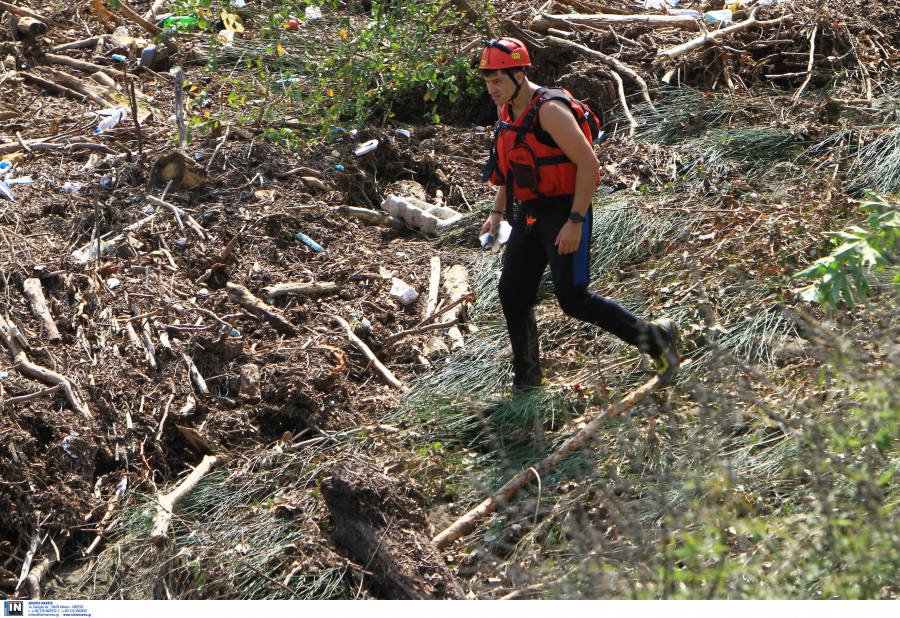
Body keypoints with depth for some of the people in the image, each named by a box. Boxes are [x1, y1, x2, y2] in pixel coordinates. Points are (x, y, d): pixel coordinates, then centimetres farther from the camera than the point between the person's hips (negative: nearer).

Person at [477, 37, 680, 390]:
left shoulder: (550, 110, -20)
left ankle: (655, 338, 1)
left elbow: (588, 165, -22)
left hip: (565, 212, -9)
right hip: (531, 213, 9)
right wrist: (497, 213, 15)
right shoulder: (508, 112, 8)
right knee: (512, 292, 6)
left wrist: (575, 222, -24)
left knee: (573, 299, -12)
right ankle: (527, 378, 21)